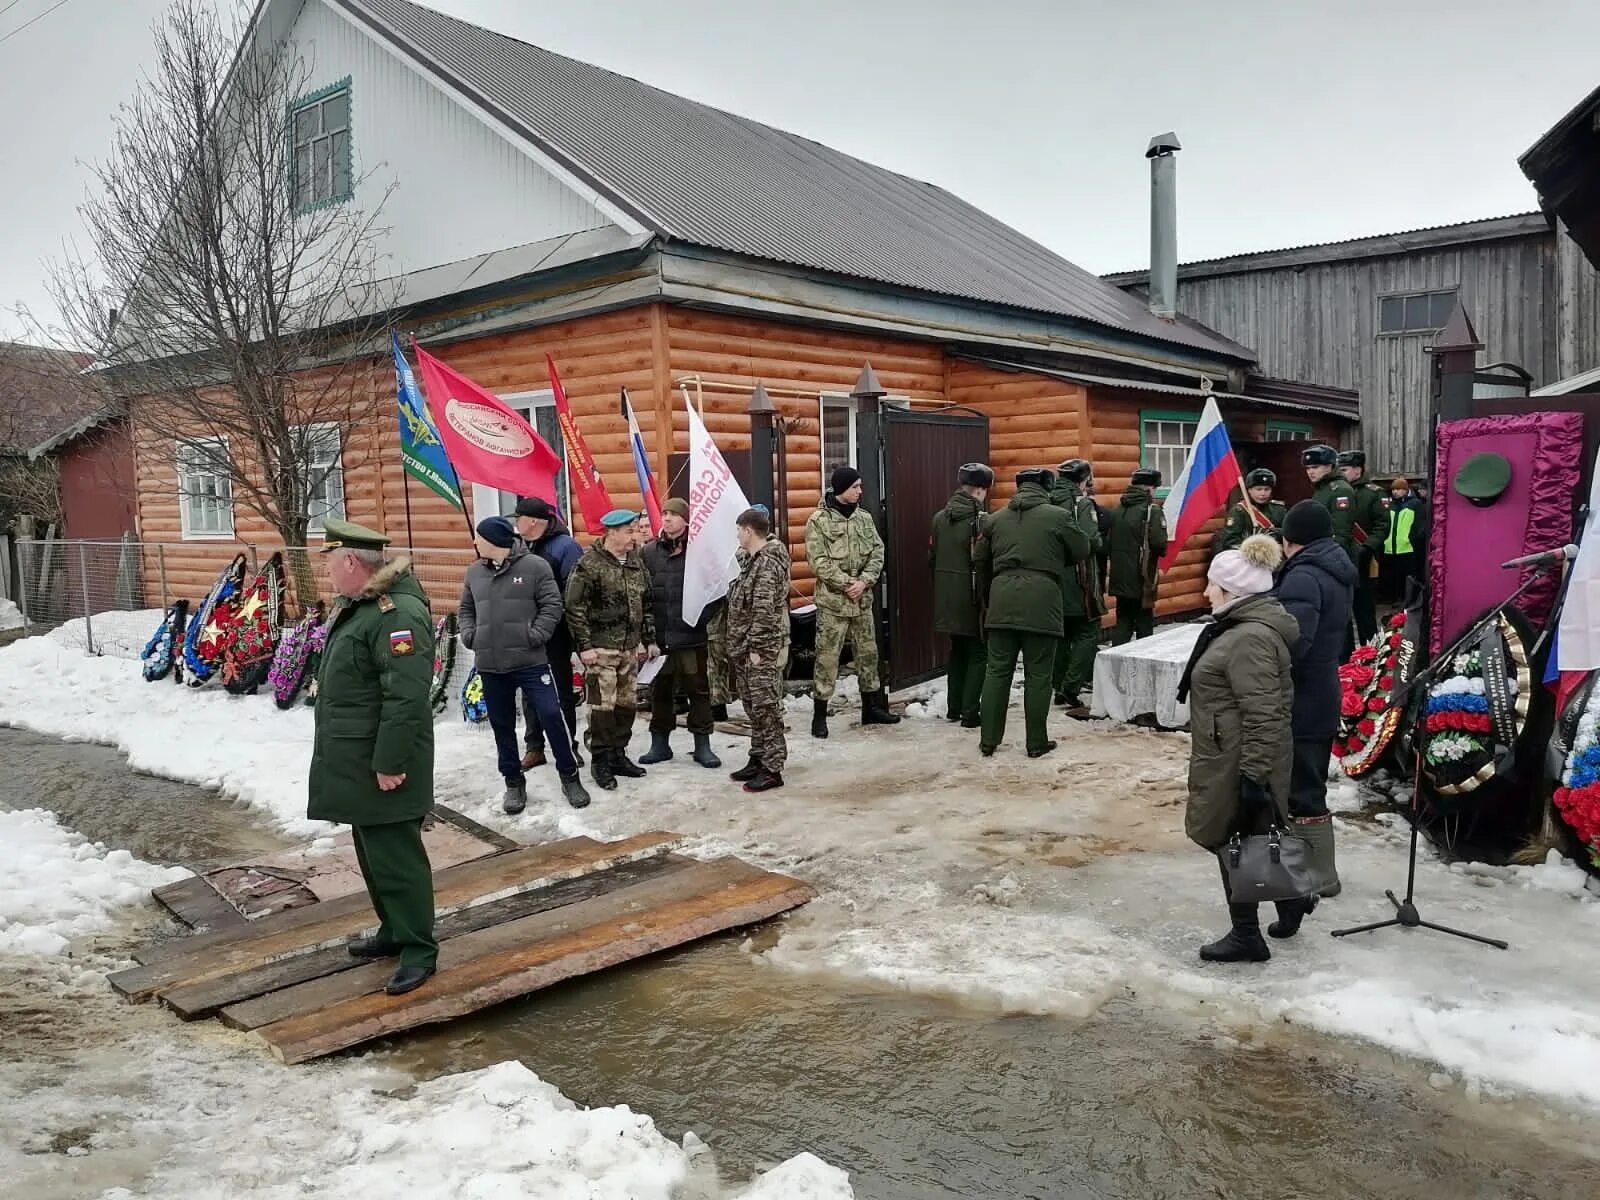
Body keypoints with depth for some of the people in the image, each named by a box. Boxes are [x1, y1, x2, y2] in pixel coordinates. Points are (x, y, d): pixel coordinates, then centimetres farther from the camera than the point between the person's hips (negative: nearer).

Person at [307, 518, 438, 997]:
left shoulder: (397, 612, -22)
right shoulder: (357, 605, 12)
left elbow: (406, 698, -27)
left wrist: (390, 763, -25)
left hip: (381, 764, -11)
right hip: (354, 761, 11)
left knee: (395, 855, -2)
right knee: (371, 852, 19)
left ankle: (419, 949, 9)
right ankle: (394, 931, 33)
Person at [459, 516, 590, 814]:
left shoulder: (535, 566, -5)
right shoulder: (475, 572, 11)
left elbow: (552, 605, -5)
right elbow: (465, 609, 21)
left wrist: (536, 635, -15)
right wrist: (469, 635, 4)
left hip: (530, 661, -5)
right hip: (490, 665, 5)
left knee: (551, 716, -7)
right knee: (502, 725, 11)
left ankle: (569, 776, 9)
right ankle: (513, 781, 25)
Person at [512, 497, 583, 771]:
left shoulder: (565, 546, -13)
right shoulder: (521, 546, 9)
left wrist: (575, 633, -20)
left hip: (554, 635, -7)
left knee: (561, 692, 5)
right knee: (530, 692, 13)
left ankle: (568, 746, 17)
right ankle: (534, 747, 23)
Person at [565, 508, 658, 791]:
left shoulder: (636, 563, 12)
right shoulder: (589, 564, -11)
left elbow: (646, 605, 18)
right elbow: (575, 608, -12)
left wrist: (649, 640, 15)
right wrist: (584, 645, -14)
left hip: (630, 647, 7)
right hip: (601, 647, -7)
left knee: (627, 703, 12)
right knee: (602, 705, -3)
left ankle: (618, 754, 25)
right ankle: (600, 760, 9)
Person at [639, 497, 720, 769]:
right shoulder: (649, 552, 5)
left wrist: (703, 617, -9)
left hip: (691, 636, -3)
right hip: (659, 636, 3)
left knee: (698, 689, 6)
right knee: (660, 691, 13)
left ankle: (702, 744, 16)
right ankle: (660, 743, 25)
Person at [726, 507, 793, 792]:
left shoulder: (768, 563, -17)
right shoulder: (750, 559, 12)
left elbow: (765, 611, -22)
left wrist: (757, 648, -21)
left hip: (762, 650, -9)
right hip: (745, 648, 9)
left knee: (766, 709, -4)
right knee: (753, 707, 16)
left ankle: (772, 769, 2)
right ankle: (758, 759, 26)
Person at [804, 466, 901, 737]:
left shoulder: (864, 517, 9)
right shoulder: (819, 521, -8)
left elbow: (877, 552, 5)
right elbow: (819, 562, -13)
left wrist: (864, 581, -10)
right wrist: (847, 584, -16)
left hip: (862, 599, 6)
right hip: (832, 600, -5)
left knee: (868, 653, 14)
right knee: (827, 658, -3)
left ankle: (872, 707, 28)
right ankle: (819, 716, 6)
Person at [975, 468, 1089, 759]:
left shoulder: (996, 519, 11)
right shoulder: (1057, 516, -1)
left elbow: (982, 562, 17)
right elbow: (1081, 550, 8)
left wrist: (989, 594, 30)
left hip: (1002, 601, 4)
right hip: (1041, 601, -3)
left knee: (997, 671, 9)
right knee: (1038, 675, 4)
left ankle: (988, 740, 11)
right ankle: (1037, 742, 10)